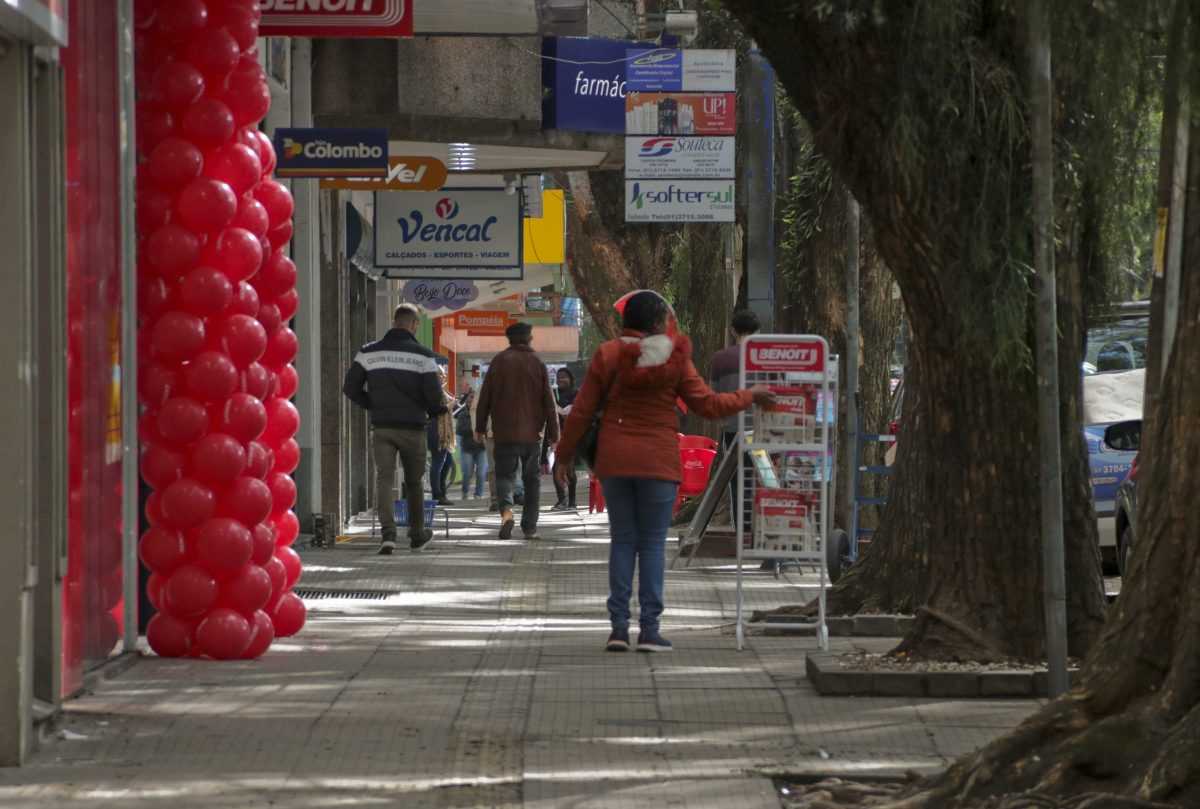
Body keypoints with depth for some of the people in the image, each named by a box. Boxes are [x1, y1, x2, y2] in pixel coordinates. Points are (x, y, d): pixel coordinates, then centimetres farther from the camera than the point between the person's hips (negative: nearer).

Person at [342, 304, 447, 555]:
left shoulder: (368, 353, 3)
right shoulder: (423, 356, -5)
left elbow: (351, 387, 3)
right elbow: (433, 396, -9)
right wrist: (437, 410, 14)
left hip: (381, 426, 1)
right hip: (412, 427, -1)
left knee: (384, 478, -4)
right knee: (413, 482, 14)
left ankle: (388, 533, -24)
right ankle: (417, 536, 26)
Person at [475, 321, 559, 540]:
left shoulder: (499, 361, 0)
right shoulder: (538, 364, 0)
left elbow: (485, 397, 2)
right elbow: (549, 402, 0)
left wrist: (480, 428, 11)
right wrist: (554, 434, 6)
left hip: (504, 432, 0)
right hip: (532, 432, 0)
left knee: (504, 473, 6)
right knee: (531, 479, 10)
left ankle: (506, 509, -24)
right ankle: (530, 528, 8)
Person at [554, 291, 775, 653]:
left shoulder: (607, 355, 0)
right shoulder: (675, 359, -5)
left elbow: (581, 412, 1)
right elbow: (708, 405, -2)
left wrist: (564, 455, 11)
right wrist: (749, 397, 14)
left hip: (614, 460, 2)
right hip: (658, 460, -2)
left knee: (622, 541, 8)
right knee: (653, 543, 3)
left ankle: (619, 626, 2)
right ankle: (649, 630, -1)